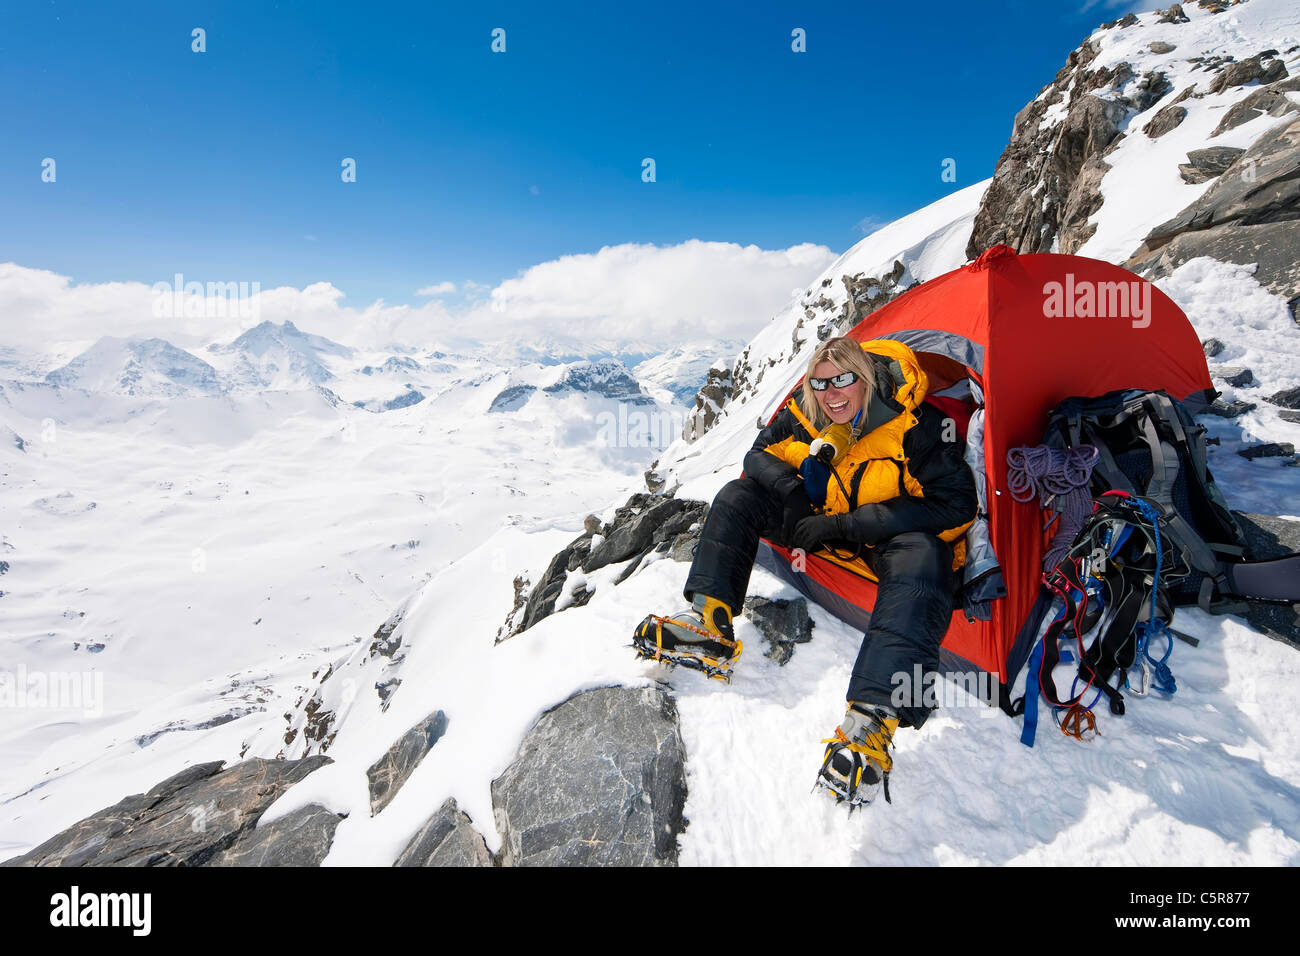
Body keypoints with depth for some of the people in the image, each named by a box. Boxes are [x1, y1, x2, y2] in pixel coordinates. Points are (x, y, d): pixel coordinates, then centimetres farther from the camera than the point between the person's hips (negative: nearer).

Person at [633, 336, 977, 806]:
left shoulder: (916, 425, -23)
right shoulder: (805, 415, -8)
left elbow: (955, 506, -26)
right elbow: (760, 455, 5)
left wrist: (845, 526, -30)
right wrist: (791, 495, -19)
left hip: (892, 540, -5)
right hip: (826, 529, 5)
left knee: (921, 558, -41)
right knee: (740, 493, -11)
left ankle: (872, 721, -53)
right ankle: (709, 621, -25)